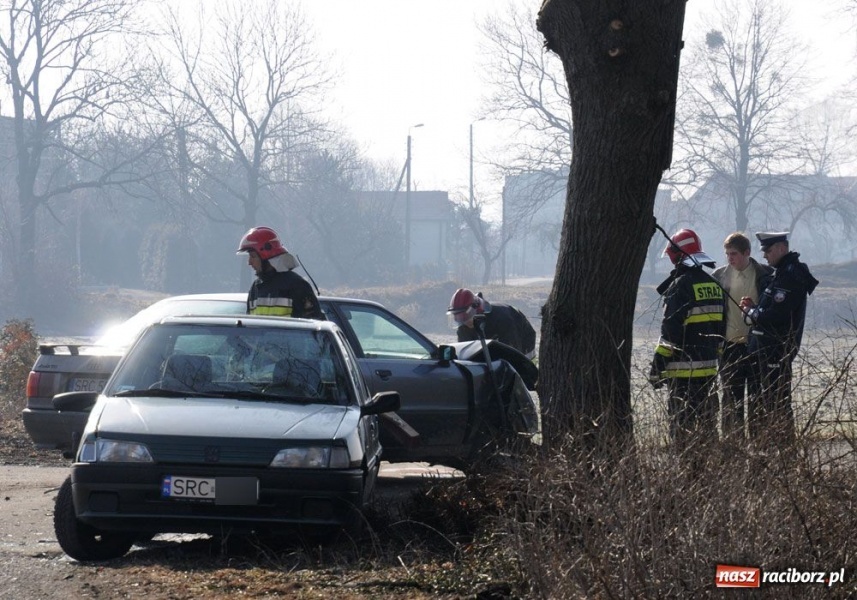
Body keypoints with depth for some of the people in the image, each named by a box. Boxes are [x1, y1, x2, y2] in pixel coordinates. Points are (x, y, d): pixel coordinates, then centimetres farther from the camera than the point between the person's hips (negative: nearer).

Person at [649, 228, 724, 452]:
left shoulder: (680, 285, -12)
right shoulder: (713, 284, 12)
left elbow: (670, 330, -15)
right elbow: (721, 328, 17)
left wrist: (657, 367, -11)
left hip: (683, 368, -7)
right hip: (709, 366, 8)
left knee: (682, 424, -5)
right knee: (706, 421, 13)